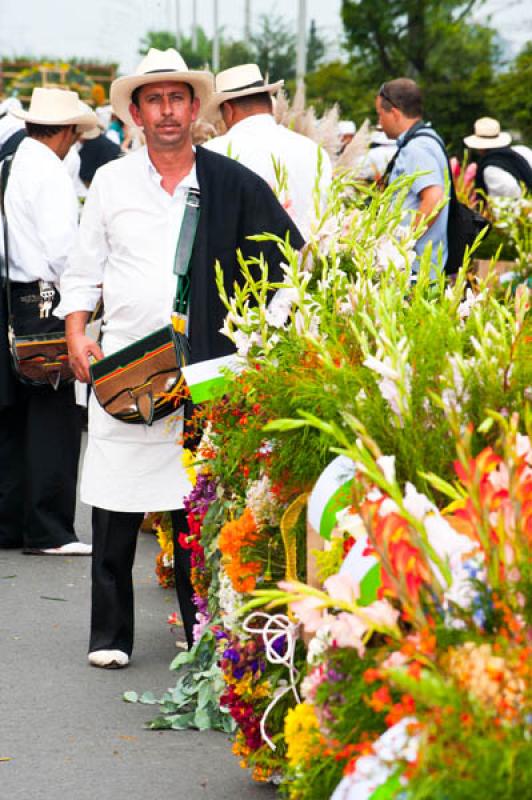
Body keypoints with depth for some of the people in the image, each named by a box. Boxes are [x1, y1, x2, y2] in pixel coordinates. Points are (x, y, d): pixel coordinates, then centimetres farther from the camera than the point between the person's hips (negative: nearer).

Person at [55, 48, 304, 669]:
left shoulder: (231, 184, 5)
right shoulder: (111, 182, 9)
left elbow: (294, 260, 9)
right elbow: (82, 271, 12)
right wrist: (77, 338, -1)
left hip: (203, 372, 0)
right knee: (116, 509, -1)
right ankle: (109, 634, 8)